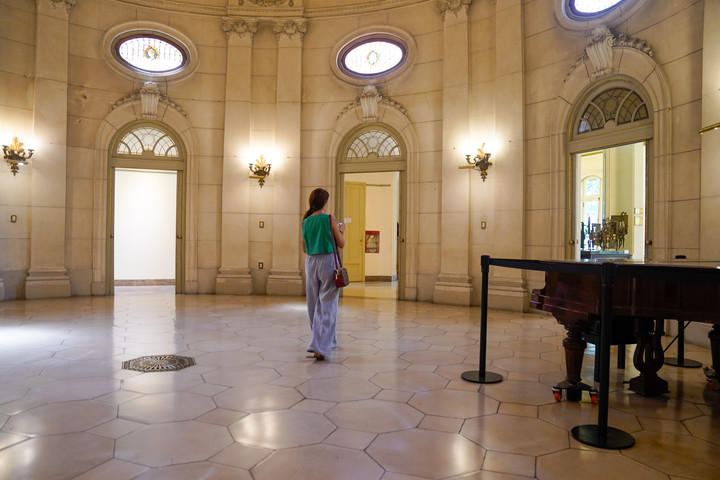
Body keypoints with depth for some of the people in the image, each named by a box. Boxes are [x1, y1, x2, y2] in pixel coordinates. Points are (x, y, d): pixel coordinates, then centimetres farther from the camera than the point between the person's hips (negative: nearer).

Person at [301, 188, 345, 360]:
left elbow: (304, 248, 13)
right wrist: (341, 230, 15)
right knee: (327, 305, -3)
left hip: (311, 262, 5)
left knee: (315, 304, 16)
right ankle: (320, 346, -11)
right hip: (327, 261, -5)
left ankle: (328, 340, 30)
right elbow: (341, 244, -3)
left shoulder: (305, 221, 5)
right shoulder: (329, 219, -8)